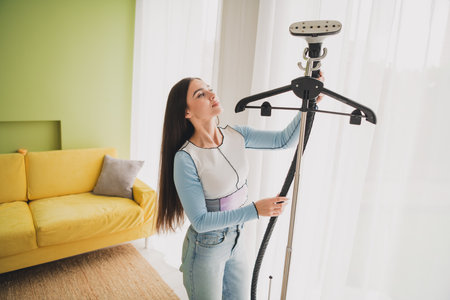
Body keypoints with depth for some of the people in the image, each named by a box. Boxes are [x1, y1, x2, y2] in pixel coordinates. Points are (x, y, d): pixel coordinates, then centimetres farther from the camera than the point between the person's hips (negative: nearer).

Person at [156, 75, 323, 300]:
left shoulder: (236, 135, -8)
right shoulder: (185, 158, -26)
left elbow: (284, 140, -4)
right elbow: (200, 221, -24)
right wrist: (255, 210, -29)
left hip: (236, 241, 6)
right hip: (205, 249, -6)